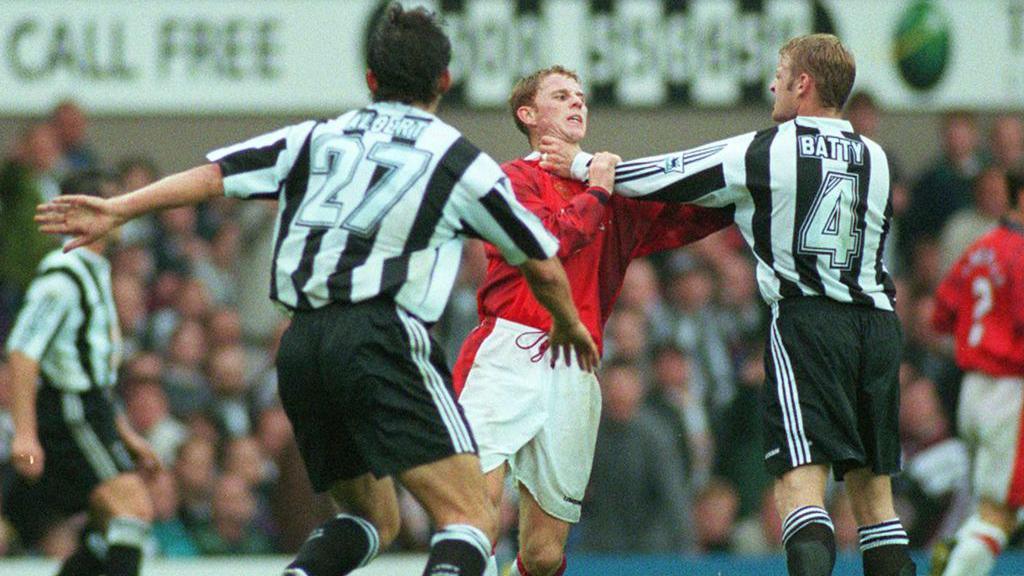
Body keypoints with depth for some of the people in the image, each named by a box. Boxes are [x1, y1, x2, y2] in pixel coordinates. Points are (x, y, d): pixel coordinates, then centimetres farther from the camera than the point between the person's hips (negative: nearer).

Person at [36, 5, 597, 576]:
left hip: (301, 347, 5)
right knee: (473, 520, -10)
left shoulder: (317, 139, 17)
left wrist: (120, 209, 10)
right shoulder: (459, 161, 9)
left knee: (376, 518, 20)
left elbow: (214, 174, 7)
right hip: (383, 339, -5)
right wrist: (569, 326, 35)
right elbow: (544, 267, 16)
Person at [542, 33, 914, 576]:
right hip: (878, 322, 5)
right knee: (872, 486, 11)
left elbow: (670, 180, 4)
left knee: (800, 478, -13)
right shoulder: (874, 157, 12)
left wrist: (585, 164, 19)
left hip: (807, 320, -5)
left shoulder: (766, 151, -4)